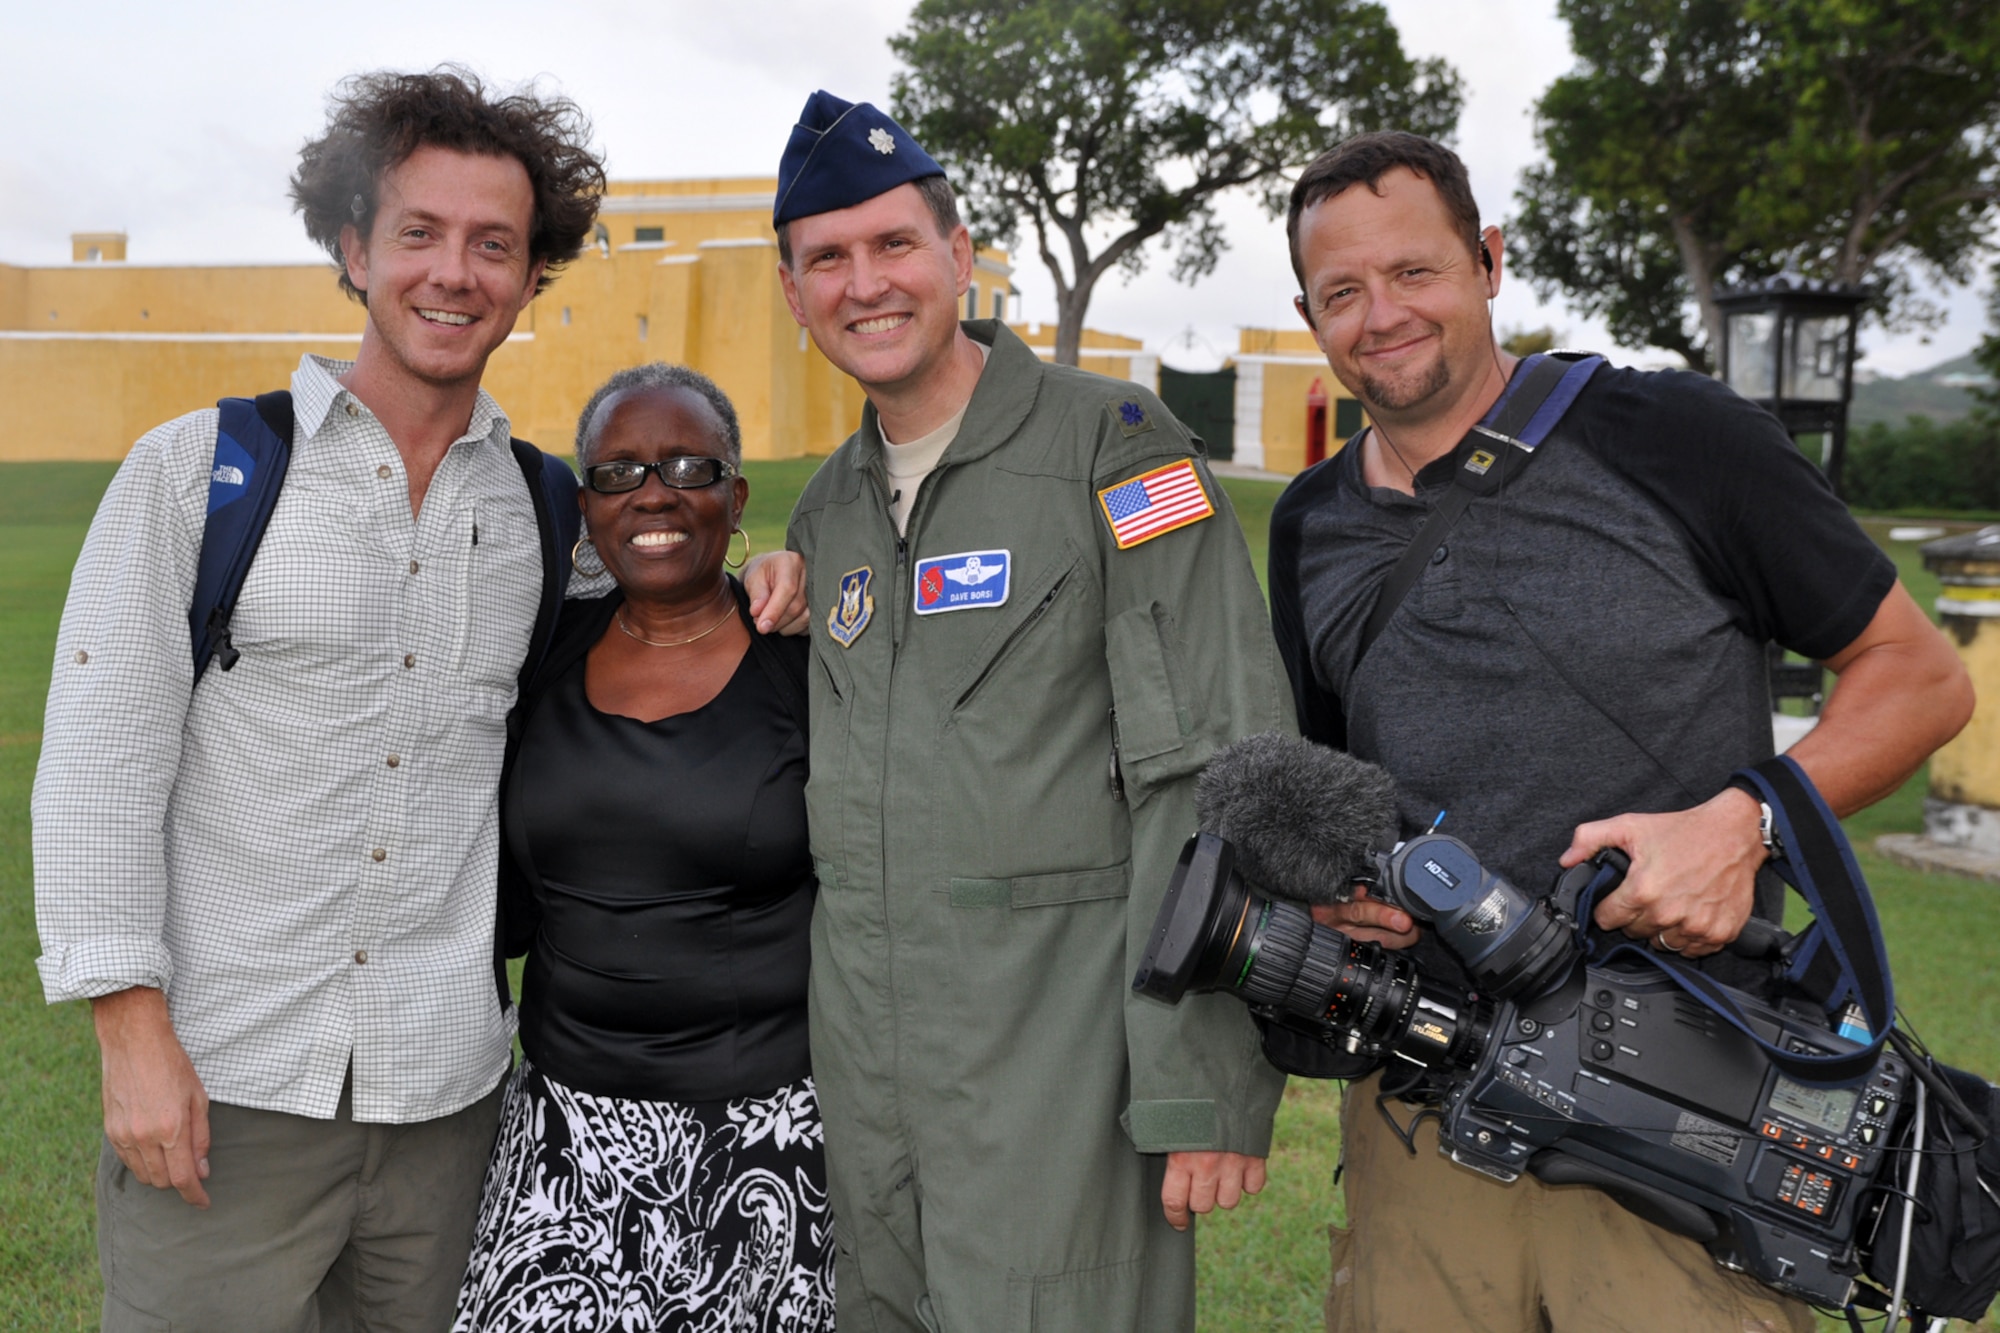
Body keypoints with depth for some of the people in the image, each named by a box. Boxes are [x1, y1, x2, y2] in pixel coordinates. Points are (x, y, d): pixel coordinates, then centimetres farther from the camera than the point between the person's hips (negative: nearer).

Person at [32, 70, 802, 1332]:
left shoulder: (544, 509, 6)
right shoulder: (197, 468, -2)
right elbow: (100, 760, -4)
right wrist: (134, 1029, -10)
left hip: (448, 1088, 3)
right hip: (223, 1084, -2)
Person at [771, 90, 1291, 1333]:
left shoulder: (1114, 444, -8)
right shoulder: (828, 509, 13)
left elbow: (1212, 774, -14)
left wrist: (1205, 1082, -17)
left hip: (1058, 1048, -6)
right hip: (863, 1066, 6)